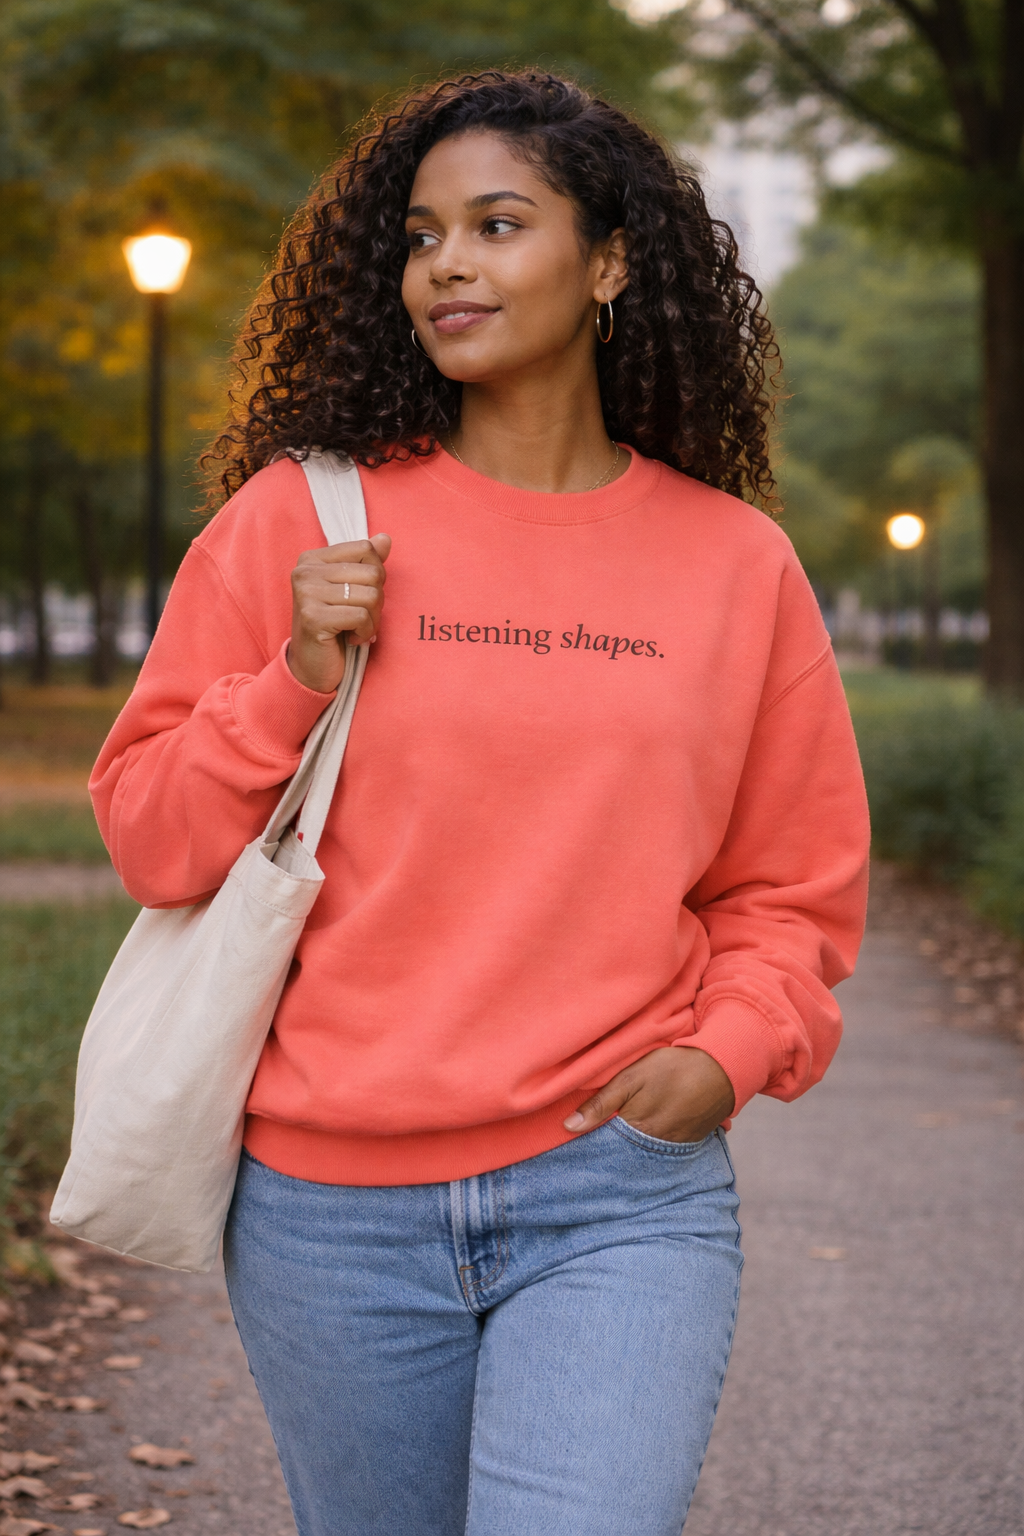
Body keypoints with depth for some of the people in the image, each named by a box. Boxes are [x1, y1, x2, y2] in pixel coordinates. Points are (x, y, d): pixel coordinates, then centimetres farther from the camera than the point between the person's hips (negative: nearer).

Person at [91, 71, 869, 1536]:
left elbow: (793, 889, 12)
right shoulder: (301, 519, 1)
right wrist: (294, 684, -11)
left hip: (622, 1197, 0)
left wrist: (730, 1050, -5)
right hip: (332, 1207, 1)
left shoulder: (736, 560, 4)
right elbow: (148, 838, 3)